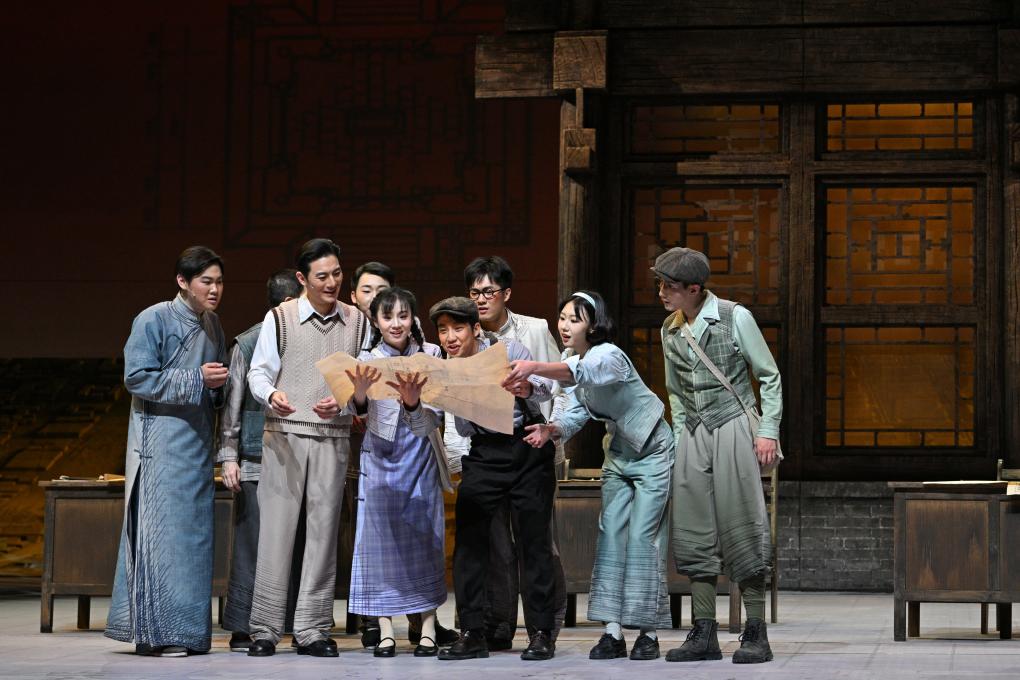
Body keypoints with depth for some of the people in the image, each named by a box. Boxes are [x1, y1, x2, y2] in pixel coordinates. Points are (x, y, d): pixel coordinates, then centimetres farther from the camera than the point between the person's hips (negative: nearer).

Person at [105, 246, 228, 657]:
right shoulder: (153, 320, -8)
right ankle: (155, 633, -7)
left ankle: (188, 631, 11)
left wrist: (220, 384, 3)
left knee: (194, 534, 6)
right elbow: (137, 377, -13)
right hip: (162, 445, -7)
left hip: (197, 445, 7)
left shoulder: (212, 324, 15)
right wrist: (196, 379, -17)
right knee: (162, 531, -9)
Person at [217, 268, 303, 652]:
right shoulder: (248, 343, 2)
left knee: (298, 544, 2)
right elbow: (232, 402, 2)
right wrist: (229, 455, -4)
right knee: (251, 544, -2)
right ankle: (242, 629, 4)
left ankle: (300, 626, 8)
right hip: (256, 460, -3)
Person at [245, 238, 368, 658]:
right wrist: (272, 394, -19)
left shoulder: (356, 321, 10)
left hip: (333, 437, 2)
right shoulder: (280, 317, 2)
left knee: (323, 529, 2)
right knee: (276, 527, -4)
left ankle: (313, 630, 7)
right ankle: (265, 629, 0)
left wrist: (342, 401, -10)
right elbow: (258, 373, 2)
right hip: (285, 434, -2)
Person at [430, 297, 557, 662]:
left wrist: (527, 388, -43)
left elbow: (546, 387, -19)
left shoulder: (507, 350, -8)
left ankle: (542, 633, 0)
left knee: (534, 540, -4)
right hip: (483, 456, 3)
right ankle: (472, 634, -1)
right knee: (468, 540, -5)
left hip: (529, 450, -3)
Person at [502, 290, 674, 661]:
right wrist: (551, 429, -31)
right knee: (611, 534, -1)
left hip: (652, 452, -8)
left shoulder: (609, 356, -26)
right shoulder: (571, 360, 0)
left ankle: (648, 633, -4)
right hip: (619, 452, 8)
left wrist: (534, 367, -67)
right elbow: (574, 412, -8)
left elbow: (581, 372, -50)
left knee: (643, 537, -10)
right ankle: (613, 631, -2)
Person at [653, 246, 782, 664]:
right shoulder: (670, 331, 11)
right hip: (692, 436, 6)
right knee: (693, 533, 1)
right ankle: (704, 634, 5)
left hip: (733, 428, -5)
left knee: (740, 528, -8)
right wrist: (680, 436, 12)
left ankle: (755, 634, -3)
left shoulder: (735, 318, -5)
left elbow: (769, 376, -1)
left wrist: (768, 430, -8)